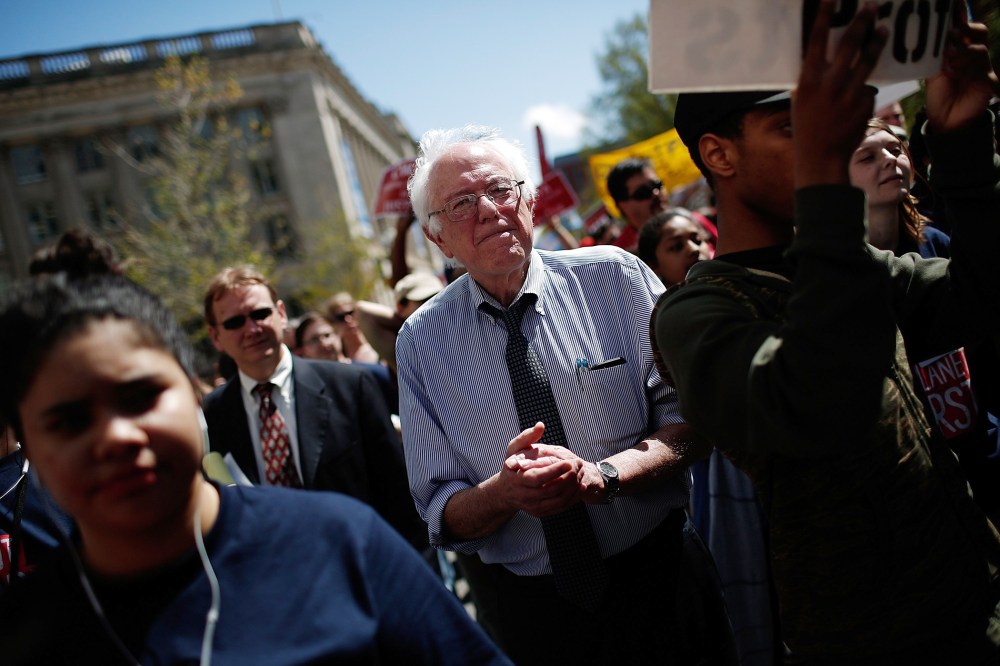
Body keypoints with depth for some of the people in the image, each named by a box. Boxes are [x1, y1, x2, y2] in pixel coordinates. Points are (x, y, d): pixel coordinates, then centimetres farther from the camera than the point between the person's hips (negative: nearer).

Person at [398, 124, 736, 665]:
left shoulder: (615, 277, -7)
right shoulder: (422, 341, -5)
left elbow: (692, 418, -8)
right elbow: (442, 518, -3)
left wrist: (602, 473, -25)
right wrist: (505, 491, -24)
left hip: (661, 584, 0)